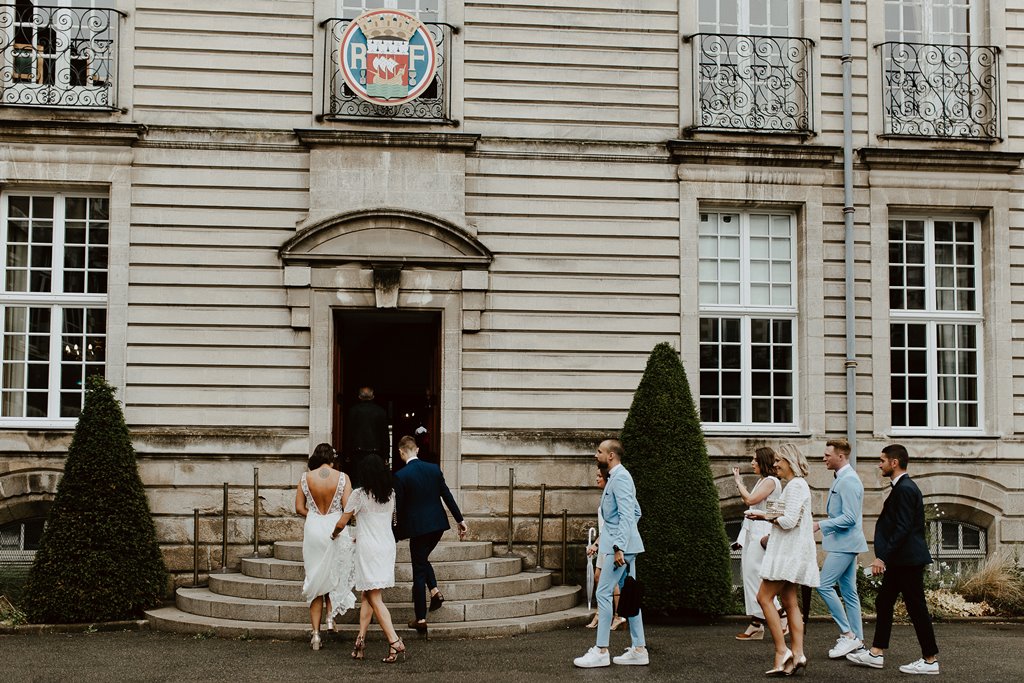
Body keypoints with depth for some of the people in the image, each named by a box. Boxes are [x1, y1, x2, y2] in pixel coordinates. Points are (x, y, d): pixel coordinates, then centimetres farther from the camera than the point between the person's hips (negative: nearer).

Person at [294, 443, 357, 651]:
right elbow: (348, 509, -9)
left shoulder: (306, 478, -2)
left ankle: (316, 633, 6)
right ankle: (331, 617, 3)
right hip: (336, 530, -1)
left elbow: (299, 508, 0)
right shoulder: (342, 478, -7)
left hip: (313, 530, 1)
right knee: (334, 575, 21)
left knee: (315, 581, 9)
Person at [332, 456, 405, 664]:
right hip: (387, 545, 6)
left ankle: (395, 642, -16)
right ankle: (361, 637, 11)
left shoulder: (359, 495, -8)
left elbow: (341, 524, -2)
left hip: (368, 548, -6)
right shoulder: (390, 495, 9)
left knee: (374, 598, -6)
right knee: (367, 595, 16)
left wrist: (335, 534, 20)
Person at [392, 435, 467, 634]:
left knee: (419, 571, 3)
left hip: (417, 527, -5)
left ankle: (420, 619, 5)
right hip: (438, 524, 5)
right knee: (423, 559, 27)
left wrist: (397, 533, 3)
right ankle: (434, 590, 8)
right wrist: (460, 520, 10)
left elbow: (400, 507, -8)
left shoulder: (400, 476, -11)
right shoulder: (434, 468, 3)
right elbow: (447, 496, 4)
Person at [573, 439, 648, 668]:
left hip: (619, 546, -10)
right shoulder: (616, 477, 17)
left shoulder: (620, 478, -14)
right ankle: (638, 649, 12)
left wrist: (619, 546, -25)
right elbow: (637, 512, 23)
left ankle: (601, 652, -6)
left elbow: (628, 514, -21)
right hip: (623, 545, 10)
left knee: (604, 594, -8)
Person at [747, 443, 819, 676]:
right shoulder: (793, 485, 19)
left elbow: (789, 520, -21)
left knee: (764, 597, -10)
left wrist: (766, 516, -7)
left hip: (789, 552, -10)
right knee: (790, 602, 6)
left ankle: (782, 651, -12)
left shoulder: (795, 486, -13)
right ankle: (797, 654, 3)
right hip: (789, 551, 10)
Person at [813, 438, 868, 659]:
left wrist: (820, 525, -20)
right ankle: (857, 640, 14)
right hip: (845, 543, 10)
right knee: (848, 591, 11)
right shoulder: (842, 479, 15)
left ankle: (847, 634, -8)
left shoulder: (848, 481, -17)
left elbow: (849, 518, -23)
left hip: (845, 543, -10)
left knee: (824, 585, -12)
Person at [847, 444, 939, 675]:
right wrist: (884, 556, 19)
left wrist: (883, 557, -22)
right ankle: (876, 653, 18)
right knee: (883, 603, 13)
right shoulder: (902, 487, 14)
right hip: (900, 560, 11)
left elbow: (902, 528, -23)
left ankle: (930, 660, 6)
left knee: (916, 608, -2)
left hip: (908, 560, -11)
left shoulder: (905, 489, -18)